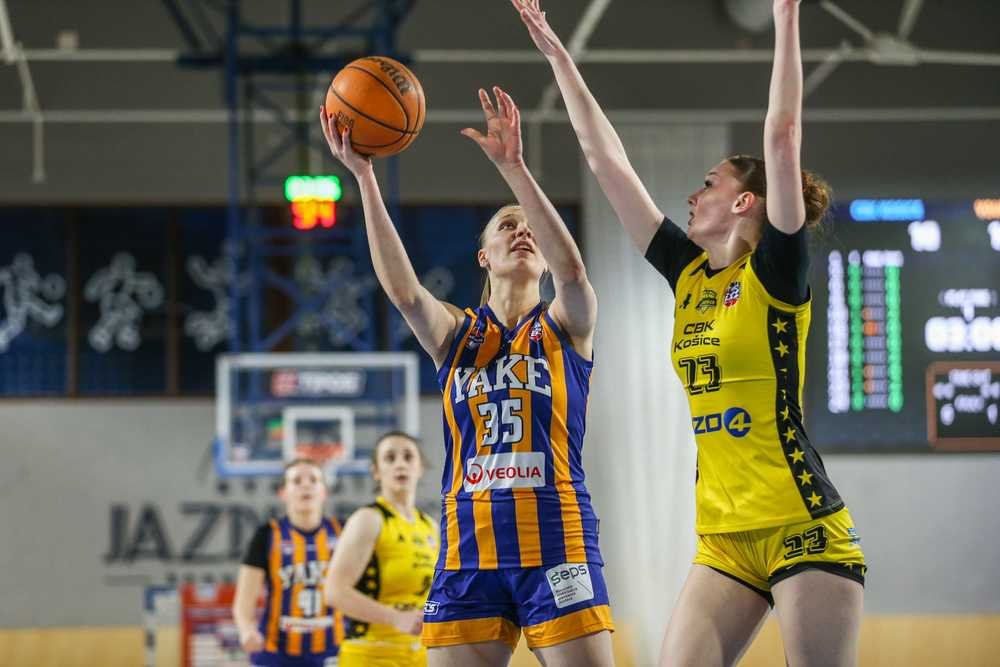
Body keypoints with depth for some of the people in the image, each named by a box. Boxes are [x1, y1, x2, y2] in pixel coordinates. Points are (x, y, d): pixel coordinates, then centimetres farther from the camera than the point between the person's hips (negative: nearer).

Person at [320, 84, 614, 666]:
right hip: (470, 551, 2)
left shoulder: (566, 327, 8)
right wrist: (364, 176, -17)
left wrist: (514, 167, -25)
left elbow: (572, 268, -14)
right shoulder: (455, 334, 13)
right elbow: (401, 287, -6)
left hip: (556, 546, -2)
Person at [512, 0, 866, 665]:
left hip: (802, 528, -7)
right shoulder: (690, 274, 14)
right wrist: (557, 55, 17)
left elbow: (782, 136, -13)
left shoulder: (775, 274, -3)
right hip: (723, 538, 7)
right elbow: (608, 162, 16)